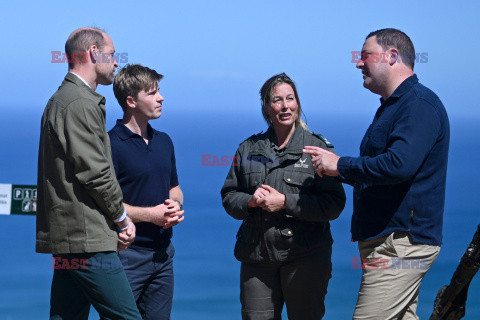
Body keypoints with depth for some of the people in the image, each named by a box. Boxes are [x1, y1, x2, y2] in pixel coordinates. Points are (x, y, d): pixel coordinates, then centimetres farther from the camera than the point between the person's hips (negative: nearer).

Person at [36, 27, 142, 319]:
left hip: (66, 237, 11)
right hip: (87, 239, -11)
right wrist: (122, 218, -4)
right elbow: (95, 173, -17)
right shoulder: (79, 103, -13)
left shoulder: (61, 99, 21)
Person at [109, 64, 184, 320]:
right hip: (126, 253, -7)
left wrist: (175, 205, 1)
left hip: (163, 252, 7)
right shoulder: (111, 143, -10)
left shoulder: (164, 142, 14)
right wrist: (150, 214, -16)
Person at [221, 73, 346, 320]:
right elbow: (228, 196, 15)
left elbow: (334, 204, -8)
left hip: (306, 255, -3)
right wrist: (250, 201, -8)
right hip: (257, 255, 3)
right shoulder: (249, 149, 13)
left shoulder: (317, 147, 1)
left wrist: (285, 202, -16)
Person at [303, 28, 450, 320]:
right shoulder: (393, 106, 21)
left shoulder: (419, 103, -13)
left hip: (400, 244, -11)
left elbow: (399, 165, -27)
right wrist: (333, 165, 13)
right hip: (389, 240, 11)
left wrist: (341, 165, -15)